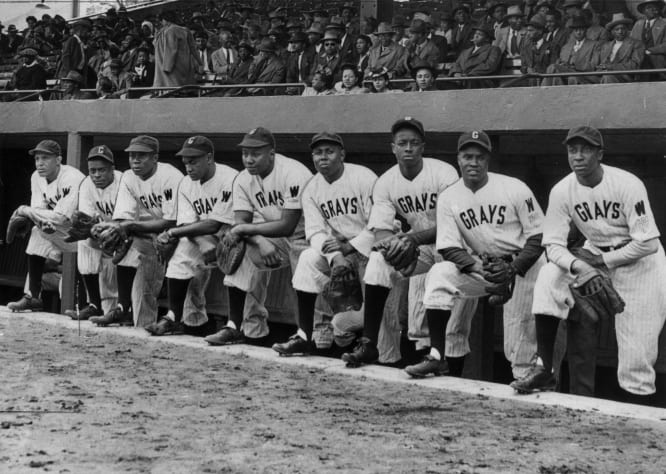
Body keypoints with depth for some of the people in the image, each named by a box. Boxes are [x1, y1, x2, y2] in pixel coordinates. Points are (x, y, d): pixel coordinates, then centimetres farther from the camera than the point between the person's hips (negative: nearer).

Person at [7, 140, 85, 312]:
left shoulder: (72, 178, -24)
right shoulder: (37, 177, 1)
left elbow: (60, 218, -28)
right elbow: (38, 209, -3)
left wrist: (26, 211, -20)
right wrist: (45, 222, -28)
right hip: (56, 230, 7)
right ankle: (33, 296, -10)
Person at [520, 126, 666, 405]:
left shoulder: (627, 185, -24)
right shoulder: (562, 191, -13)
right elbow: (553, 243, -12)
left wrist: (602, 261, -20)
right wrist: (577, 265, -32)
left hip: (639, 261, -4)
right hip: (594, 254, 4)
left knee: (637, 351, -6)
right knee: (549, 280, -20)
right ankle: (545, 369, -12)